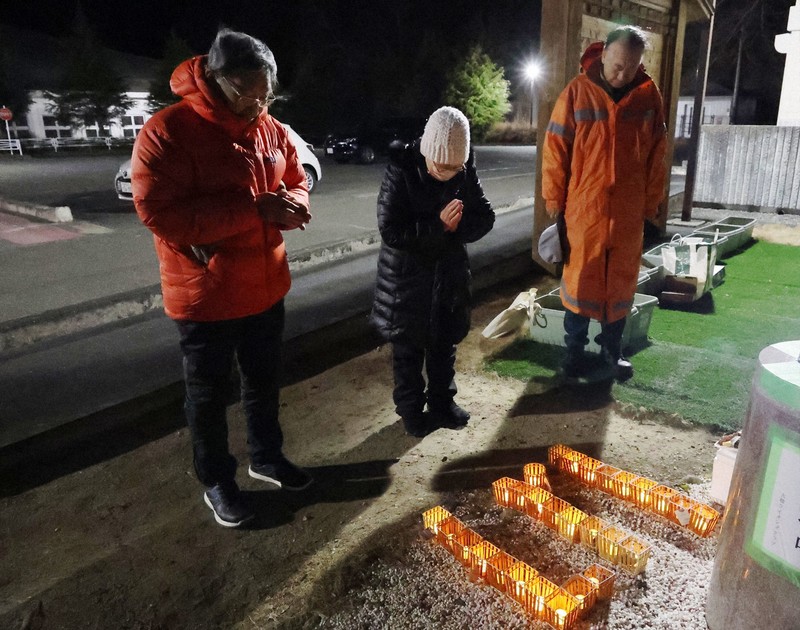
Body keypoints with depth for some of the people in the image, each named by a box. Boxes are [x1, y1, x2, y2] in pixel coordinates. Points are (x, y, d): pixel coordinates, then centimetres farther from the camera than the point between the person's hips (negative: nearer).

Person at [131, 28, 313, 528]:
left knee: (265, 381, 21)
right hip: (205, 296, -6)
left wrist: (292, 204, -12)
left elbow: (296, 182, 14)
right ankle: (216, 481, 31)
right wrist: (256, 209, -28)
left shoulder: (271, 130, 3)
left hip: (265, 289, 6)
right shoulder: (167, 131, -17)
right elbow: (160, 212, -25)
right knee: (209, 394, 11)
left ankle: (267, 457, 42)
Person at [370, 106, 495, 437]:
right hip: (407, 276, -3)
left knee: (445, 342, 18)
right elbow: (390, 231, -21)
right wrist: (438, 225, -28)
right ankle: (411, 409, 28)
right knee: (408, 348, 11)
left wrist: (457, 226, -24)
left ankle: (442, 402, 36)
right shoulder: (401, 171, -20)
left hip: (449, 271, 4)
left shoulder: (466, 170, -9)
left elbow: (485, 217, -4)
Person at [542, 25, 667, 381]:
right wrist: (553, 201, -4)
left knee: (622, 283, 10)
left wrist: (651, 205, 6)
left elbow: (657, 154, 6)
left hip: (629, 212, 3)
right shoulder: (577, 92, -6)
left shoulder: (648, 94, 2)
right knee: (581, 280, 5)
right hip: (584, 209, -2)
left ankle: (612, 349, 26)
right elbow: (555, 150, -4)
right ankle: (575, 349, 20)